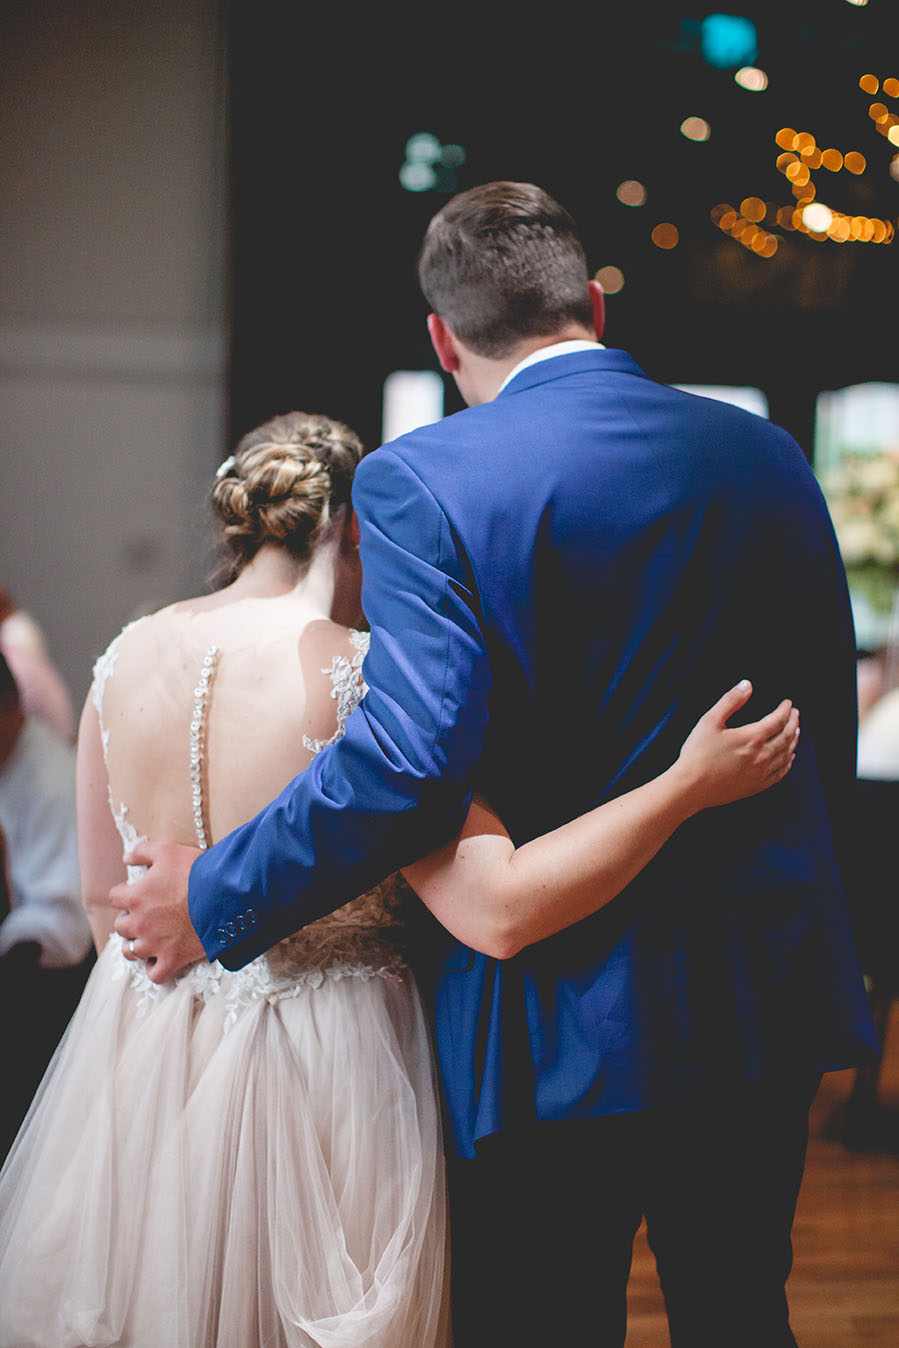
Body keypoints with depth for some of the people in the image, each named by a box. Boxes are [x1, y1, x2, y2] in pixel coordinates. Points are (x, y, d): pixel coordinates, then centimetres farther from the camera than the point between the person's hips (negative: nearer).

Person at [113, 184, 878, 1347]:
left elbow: (412, 762, -22)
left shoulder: (420, 481, -13)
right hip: (772, 997, 5)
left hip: (567, 1020, -5)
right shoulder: (770, 456, 4)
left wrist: (216, 903, -10)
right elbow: (828, 729, 10)